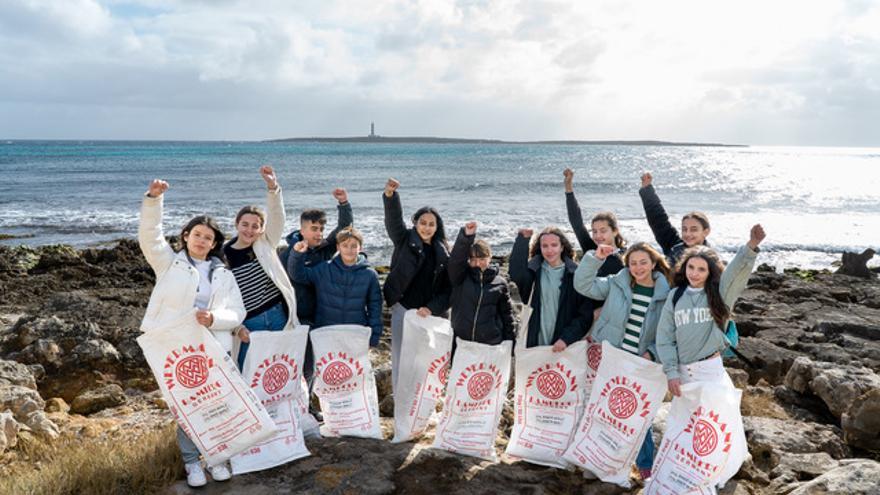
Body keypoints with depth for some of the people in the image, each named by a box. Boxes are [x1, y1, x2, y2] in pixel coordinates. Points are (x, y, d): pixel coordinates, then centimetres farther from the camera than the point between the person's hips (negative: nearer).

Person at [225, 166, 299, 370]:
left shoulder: (265, 244, 2)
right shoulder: (224, 256, -4)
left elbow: (277, 217, -14)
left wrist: (273, 187, -29)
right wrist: (237, 328, -13)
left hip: (279, 316, 2)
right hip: (250, 323, -2)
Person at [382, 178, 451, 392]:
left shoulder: (442, 253, 7)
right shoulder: (404, 241, 3)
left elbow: (447, 288, 5)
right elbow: (394, 219, -16)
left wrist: (432, 309, -9)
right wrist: (390, 196, -33)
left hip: (432, 314, 2)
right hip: (403, 309, -2)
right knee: (401, 360, 0)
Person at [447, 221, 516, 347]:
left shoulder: (500, 283, 3)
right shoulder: (460, 277, 2)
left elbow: (507, 314, 8)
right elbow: (455, 260, -18)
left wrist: (510, 342, 6)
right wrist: (466, 236, -32)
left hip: (491, 344, 0)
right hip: (461, 341, 0)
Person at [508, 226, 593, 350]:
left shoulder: (575, 274, 0)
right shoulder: (533, 270, 7)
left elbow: (585, 314, -1)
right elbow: (516, 274, -16)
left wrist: (566, 338, -11)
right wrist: (523, 239, -14)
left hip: (564, 346, -2)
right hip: (534, 343, 2)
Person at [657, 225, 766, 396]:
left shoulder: (719, 293, -2)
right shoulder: (675, 297, 2)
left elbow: (738, 270, -22)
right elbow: (665, 337, 3)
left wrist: (752, 245, -39)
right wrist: (671, 372, -4)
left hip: (711, 370, -2)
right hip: (682, 371, 2)